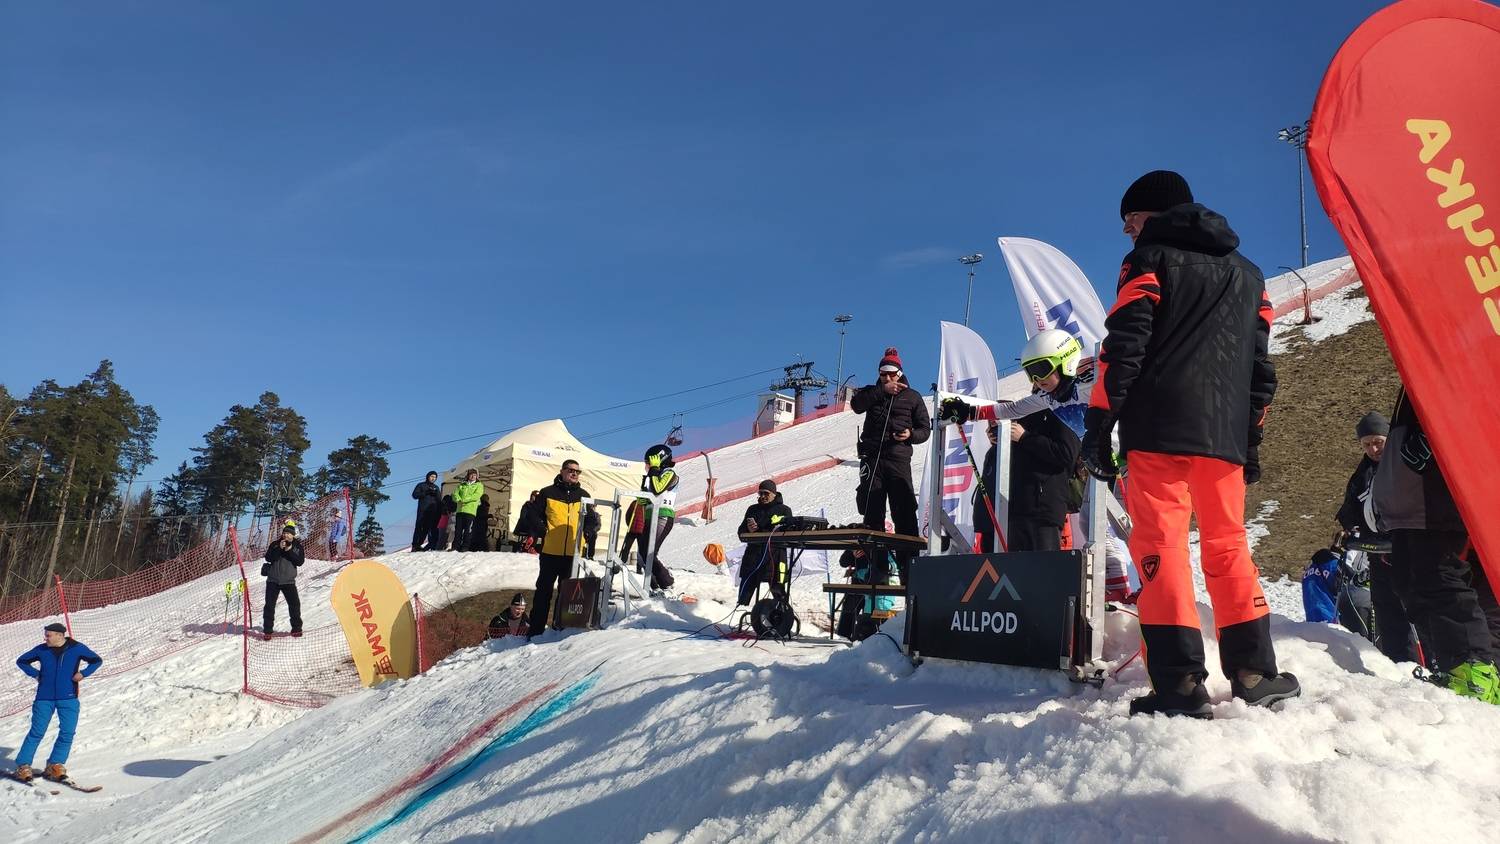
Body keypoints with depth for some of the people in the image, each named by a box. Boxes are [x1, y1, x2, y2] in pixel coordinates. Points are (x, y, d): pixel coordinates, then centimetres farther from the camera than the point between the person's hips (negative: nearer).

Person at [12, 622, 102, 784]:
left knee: (67, 732, -4)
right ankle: (23, 766, 12)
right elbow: (21, 661, 17)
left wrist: (83, 673, -6)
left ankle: (55, 765, 7)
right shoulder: (41, 650, 2)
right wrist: (35, 674, 3)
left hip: (68, 698, 0)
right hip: (44, 698, 0)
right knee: (37, 732, 0)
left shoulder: (77, 648, -1)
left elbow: (97, 661, 8)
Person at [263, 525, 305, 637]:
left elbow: (300, 562, -8)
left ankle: (296, 628, 12)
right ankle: (267, 630, 9)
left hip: (289, 581, 0)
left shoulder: (298, 546, 3)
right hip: (273, 580, 0)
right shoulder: (275, 544, 2)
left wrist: (289, 551, -17)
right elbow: (268, 558, -9)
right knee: (270, 605, 0)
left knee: (295, 604, -1)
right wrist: (279, 548, -19)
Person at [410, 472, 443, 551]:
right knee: (420, 528, -10)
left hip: (434, 511, 3)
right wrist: (426, 492, -9)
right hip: (423, 511, -3)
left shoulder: (436, 488, 23)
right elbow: (414, 495, 0)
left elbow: (440, 500, 15)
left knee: (434, 529, -4)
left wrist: (435, 493, -6)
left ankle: (433, 545, -3)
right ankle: (415, 545, -11)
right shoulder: (421, 485, 13)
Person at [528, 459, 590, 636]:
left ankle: (561, 624, 22)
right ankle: (536, 628, 10)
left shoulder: (583, 495, 11)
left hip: (573, 553, 3)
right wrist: (542, 530, -9)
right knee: (544, 590, 5)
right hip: (550, 551, -3)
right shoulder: (548, 493, 1)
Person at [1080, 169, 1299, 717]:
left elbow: (1125, 346, -7)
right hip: (1225, 436, 6)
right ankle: (1255, 673, 13)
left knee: (1159, 545, -8)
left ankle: (1180, 685, -14)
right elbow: (1260, 363, 21)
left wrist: (1098, 424, -7)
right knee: (1229, 547, 14)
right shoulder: (1248, 273, 24)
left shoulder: (1149, 258, 5)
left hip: (1159, 430, -6)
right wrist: (1251, 438, 23)